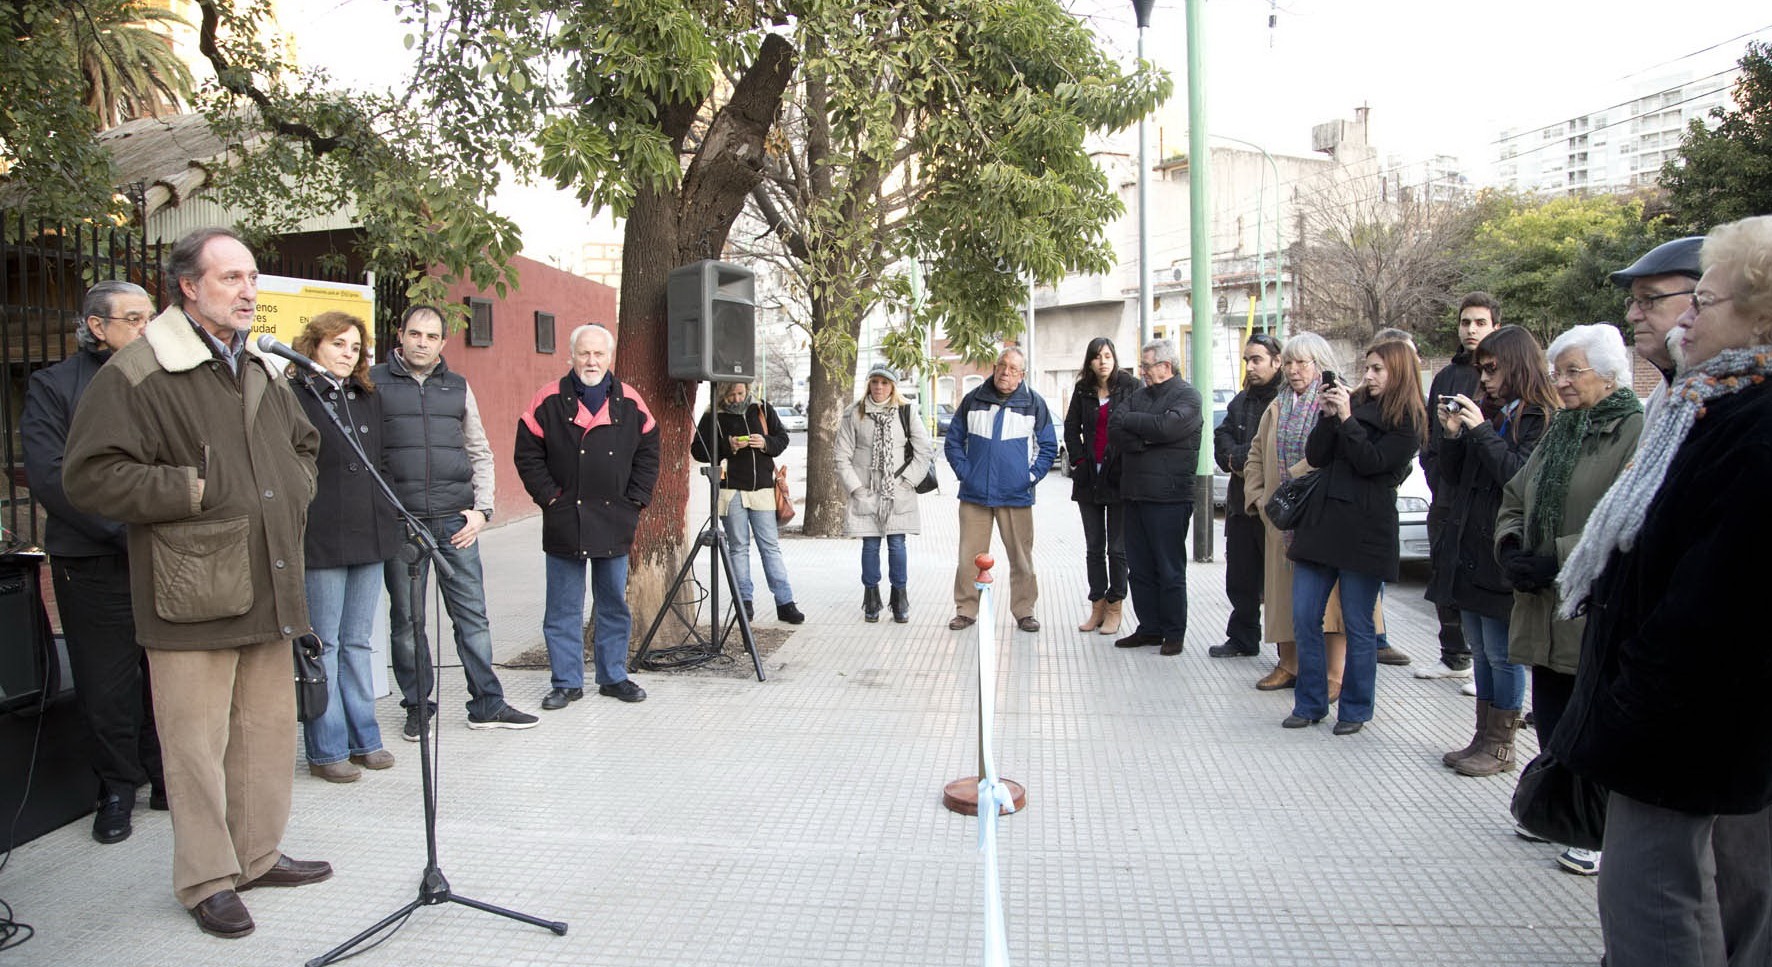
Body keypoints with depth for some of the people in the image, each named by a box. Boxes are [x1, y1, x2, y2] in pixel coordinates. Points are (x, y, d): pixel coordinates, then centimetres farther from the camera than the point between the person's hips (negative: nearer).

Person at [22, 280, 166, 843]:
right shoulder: (54, 387, 1)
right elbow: (51, 478, -8)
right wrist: (128, 531, -15)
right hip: (95, 564, -2)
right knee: (106, 686, 5)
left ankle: (168, 778, 23)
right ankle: (118, 789, 22)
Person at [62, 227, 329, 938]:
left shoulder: (264, 372, 15)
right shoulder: (137, 374, -9)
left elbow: (304, 445, 31)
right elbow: (90, 477, -14)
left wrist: (295, 495, 14)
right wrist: (193, 489, -15)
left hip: (269, 588, 7)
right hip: (193, 599, -7)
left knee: (268, 729, 15)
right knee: (198, 742, 2)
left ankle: (258, 854, 30)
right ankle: (206, 880, 17)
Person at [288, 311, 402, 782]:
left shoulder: (368, 398, 16)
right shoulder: (293, 396, -5)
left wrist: (387, 524, 16)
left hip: (369, 536, 6)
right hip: (320, 540, -6)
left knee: (358, 642, 13)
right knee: (323, 646, 2)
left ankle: (363, 738, 22)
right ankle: (327, 750, 11)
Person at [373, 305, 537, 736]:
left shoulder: (457, 387, 13)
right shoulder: (374, 382, 4)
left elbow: (481, 453, 15)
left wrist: (481, 509, 4)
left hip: (456, 521, 2)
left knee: (473, 614, 4)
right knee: (406, 620, 6)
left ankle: (487, 704, 12)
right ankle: (417, 707, 19)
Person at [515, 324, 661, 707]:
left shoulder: (630, 403, 5)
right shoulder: (549, 401, 0)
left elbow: (648, 453, 10)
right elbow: (528, 454, 2)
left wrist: (635, 500, 2)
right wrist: (549, 497, -5)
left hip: (615, 523, 2)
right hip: (564, 523, -1)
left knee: (615, 604, 11)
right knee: (564, 609, 5)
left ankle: (614, 676, 23)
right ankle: (567, 682, 16)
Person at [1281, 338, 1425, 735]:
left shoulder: (1408, 421, -1)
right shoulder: (1356, 402, 13)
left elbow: (1371, 462, -14)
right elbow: (1316, 456, 6)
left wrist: (1346, 418, -14)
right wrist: (1328, 416, -6)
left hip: (1364, 531, -5)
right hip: (1322, 521, 5)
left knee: (1358, 625, 4)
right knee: (1304, 618, 4)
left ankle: (1355, 709, 17)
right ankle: (1310, 703, 16)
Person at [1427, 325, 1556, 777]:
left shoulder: (1541, 419, -8)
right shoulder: (1488, 413, 13)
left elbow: (1521, 474, -22)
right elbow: (1452, 481, 13)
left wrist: (1481, 431, -17)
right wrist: (1452, 435, -1)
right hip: (1469, 549, 8)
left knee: (1503, 654, 1)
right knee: (1481, 652, 14)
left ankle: (1501, 748, 13)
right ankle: (1484, 738, 24)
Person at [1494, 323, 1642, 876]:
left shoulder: (1637, 431, -12)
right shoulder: (1558, 430, 15)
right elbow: (1515, 498, 16)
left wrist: (1555, 560, -21)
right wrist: (1510, 548, -2)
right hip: (1545, 604, 7)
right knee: (1550, 716, 15)